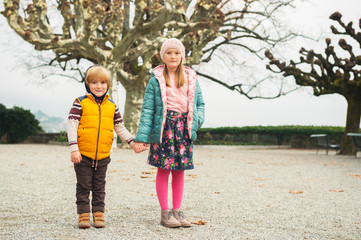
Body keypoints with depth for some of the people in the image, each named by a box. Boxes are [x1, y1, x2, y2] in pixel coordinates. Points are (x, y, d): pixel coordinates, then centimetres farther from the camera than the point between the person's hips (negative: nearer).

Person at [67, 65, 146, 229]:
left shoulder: (112, 106, 8)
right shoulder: (81, 103, -4)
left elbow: (120, 127, 16)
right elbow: (72, 125, -8)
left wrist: (133, 143, 10)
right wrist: (74, 149, -15)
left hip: (103, 155, 3)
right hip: (83, 154, -3)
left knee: (99, 187, 12)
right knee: (83, 186, 6)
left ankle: (98, 213, 21)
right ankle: (83, 214, 14)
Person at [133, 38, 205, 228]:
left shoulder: (191, 79, 11)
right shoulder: (156, 80, 0)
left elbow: (200, 103, 18)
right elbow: (147, 110, -2)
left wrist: (198, 119, -3)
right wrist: (142, 137, -8)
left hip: (184, 129, 3)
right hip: (163, 128, -3)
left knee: (179, 170, 7)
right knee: (163, 170, 0)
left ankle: (177, 211, 16)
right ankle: (165, 213, 8)